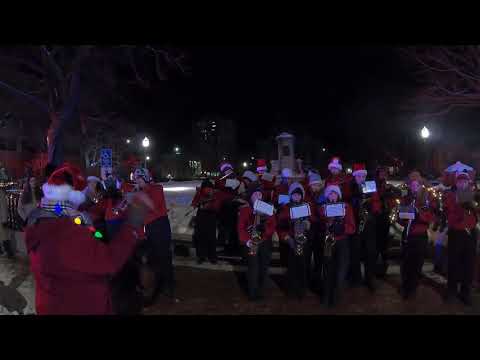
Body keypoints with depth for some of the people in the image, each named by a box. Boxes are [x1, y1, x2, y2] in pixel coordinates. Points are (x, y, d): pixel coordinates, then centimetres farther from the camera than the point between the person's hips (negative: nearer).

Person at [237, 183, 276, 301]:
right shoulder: (244, 209, 0)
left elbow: (273, 224, 2)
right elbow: (241, 227, -5)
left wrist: (266, 233, -16)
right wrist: (246, 240, -18)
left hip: (265, 242, 3)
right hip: (251, 242, -3)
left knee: (264, 267, 7)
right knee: (254, 267, -6)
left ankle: (261, 291, 23)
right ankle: (253, 293, 7)